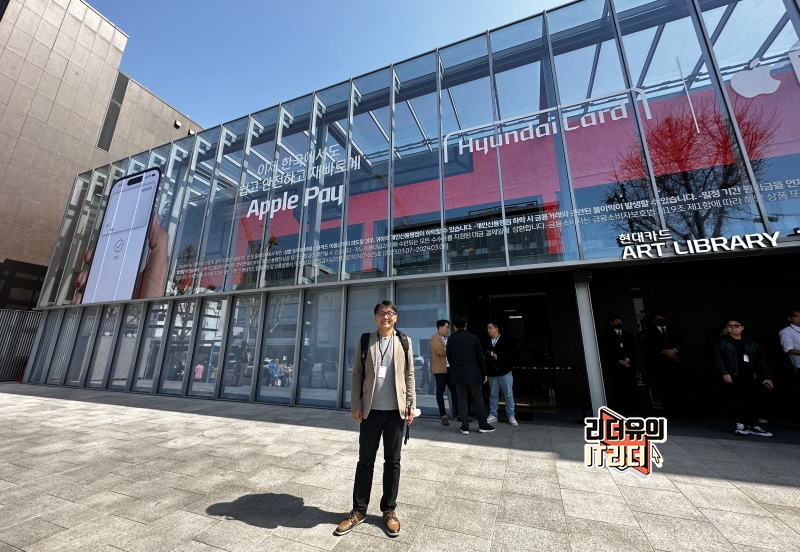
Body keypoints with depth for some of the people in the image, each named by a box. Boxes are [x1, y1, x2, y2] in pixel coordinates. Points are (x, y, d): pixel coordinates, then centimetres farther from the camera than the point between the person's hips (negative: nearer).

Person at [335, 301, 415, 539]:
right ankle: (359, 510, 28)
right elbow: (357, 375, 1)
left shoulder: (404, 341, 1)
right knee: (365, 460, 11)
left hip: (395, 410, 0)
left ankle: (389, 509, 29)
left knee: (392, 461, 12)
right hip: (371, 410, 0)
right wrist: (356, 405, -3)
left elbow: (409, 375, 3)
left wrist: (411, 404, -1)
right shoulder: (365, 341, 1)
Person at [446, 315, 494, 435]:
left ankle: (465, 427, 12)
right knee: (478, 399, 11)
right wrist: (484, 373, 9)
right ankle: (483, 426, 19)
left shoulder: (451, 339, 1)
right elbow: (480, 357, 0)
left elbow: (449, 358, 8)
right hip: (473, 372, -1)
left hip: (458, 373, 2)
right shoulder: (473, 338, -4)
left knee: (462, 399, 8)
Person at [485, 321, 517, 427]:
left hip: (504, 371, -3)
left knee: (508, 395, 4)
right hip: (492, 372, 3)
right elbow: (484, 355, 6)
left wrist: (499, 356, -18)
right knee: (493, 394, 9)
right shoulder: (487, 342, 7)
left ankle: (511, 416, 15)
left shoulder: (506, 340, -2)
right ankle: (493, 415, 19)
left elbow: (510, 354, -9)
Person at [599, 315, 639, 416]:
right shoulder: (606, 336, 9)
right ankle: (622, 412, -2)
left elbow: (633, 349, 10)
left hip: (629, 365, 3)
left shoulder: (628, 335, 20)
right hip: (615, 367, -3)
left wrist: (627, 359, -6)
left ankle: (634, 411, 4)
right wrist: (619, 361, -9)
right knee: (618, 390, -5)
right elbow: (606, 352, 1)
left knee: (631, 389, -4)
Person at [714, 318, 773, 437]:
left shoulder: (752, 344, 16)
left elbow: (762, 360, 16)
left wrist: (767, 377, 6)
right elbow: (718, 358, -4)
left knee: (753, 401, -1)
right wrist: (724, 373, -14)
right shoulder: (722, 342, 4)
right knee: (736, 401, -5)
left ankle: (753, 426, 11)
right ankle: (740, 425, 1)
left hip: (751, 377, 4)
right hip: (733, 376, -3)